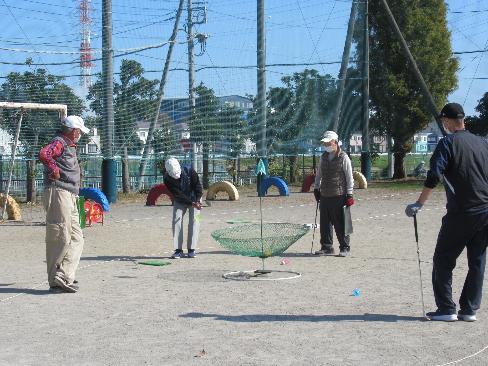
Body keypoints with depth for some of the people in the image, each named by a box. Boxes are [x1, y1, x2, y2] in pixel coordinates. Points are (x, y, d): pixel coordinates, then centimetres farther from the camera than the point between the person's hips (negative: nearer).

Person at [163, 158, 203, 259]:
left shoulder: (189, 172, -27)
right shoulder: (167, 178, -25)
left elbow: (198, 186, -18)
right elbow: (177, 194, -28)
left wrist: (197, 200, -32)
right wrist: (192, 203, -36)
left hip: (194, 199, -1)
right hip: (179, 201, 1)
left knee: (194, 221, -10)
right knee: (176, 221, -9)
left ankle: (191, 249, -6)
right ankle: (178, 250, -6)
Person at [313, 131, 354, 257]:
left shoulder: (343, 158, -4)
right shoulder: (323, 157, 13)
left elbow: (349, 177, -4)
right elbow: (319, 174, 25)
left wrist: (349, 194, -7)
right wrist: (316, 188, 19)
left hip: (339, 196, -6)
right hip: (324, 195, 6)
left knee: (340, 223, -3)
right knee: (325, 223, 6)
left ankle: (344, 248, 8)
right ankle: (327, 247, 15)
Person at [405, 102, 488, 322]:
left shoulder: (448, 143, -5)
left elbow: (434, 176, -15)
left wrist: (419, 204, -11)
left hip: (461, 213, -5)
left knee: (443, 260, 6)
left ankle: (446, 309, 4)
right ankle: (469, 310, 12)